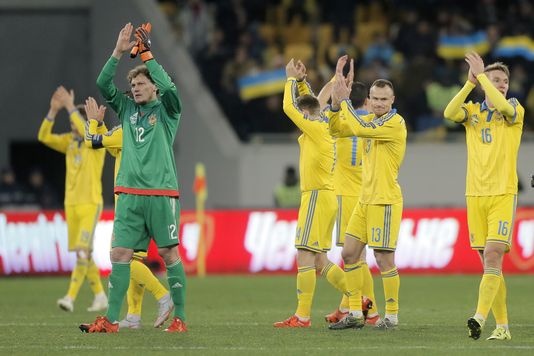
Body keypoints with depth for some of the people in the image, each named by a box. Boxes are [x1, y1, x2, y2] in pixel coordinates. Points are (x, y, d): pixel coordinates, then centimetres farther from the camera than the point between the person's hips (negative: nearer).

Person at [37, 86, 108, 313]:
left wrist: (70, 107, -25)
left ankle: (70, 298, -22)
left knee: (82, 252, -15)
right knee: (84, 254, 9)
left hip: (91, 204, -7)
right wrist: (53, 110, -12)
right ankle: (100, 296, 19)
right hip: (71, 204, 7)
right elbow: (44, 137, -1)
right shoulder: (70, 141, 10)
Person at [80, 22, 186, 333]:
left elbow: (169, 87, -16)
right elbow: (103, 85, 6)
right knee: (120, 253, -1)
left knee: (169, 253, -2)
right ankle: (111, 320, -1)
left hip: (162, 193, -4)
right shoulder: (127, 108, 15)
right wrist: (119, 52, -4)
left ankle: (180, 318, 3)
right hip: (129, 193, 4)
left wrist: (147, 54, -12)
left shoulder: (166, 110, 3)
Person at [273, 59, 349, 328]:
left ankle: (302, 316, -14)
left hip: (318, 196, -10)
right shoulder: (322, 126, 14)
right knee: (319, 261, 13)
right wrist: (300, 81, 23)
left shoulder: (316, 128, -11)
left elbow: (289, 108, -8)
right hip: (324, 197, 10)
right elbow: (309, 104, 32)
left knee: (305, 256, -11)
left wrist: (292, 80, 4)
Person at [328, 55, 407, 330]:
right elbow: (337, 129, 14)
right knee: (349, 254, 8)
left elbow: (360, 129, -25)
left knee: (384, 259, -7)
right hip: (366, 199, 9)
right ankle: (355, 314, 14)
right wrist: (337, 101, 0)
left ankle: (391, 316, 2)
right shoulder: (371, 119, 13)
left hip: (385, 201, -9)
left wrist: (344, 100, -15)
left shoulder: (395, 122, -13)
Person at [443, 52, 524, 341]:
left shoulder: (515, 109, 2)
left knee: (492, 257, -17)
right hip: (475, 194, 4)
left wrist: (481, 74, -16)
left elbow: (504, 107, -22)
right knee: (489, 262, 5)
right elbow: (450, 113, -11)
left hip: (503, 194, -4)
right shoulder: (473, 110, 10)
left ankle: (480, 317, -27)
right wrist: (470, 82, -18)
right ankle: (502, 326, 9)